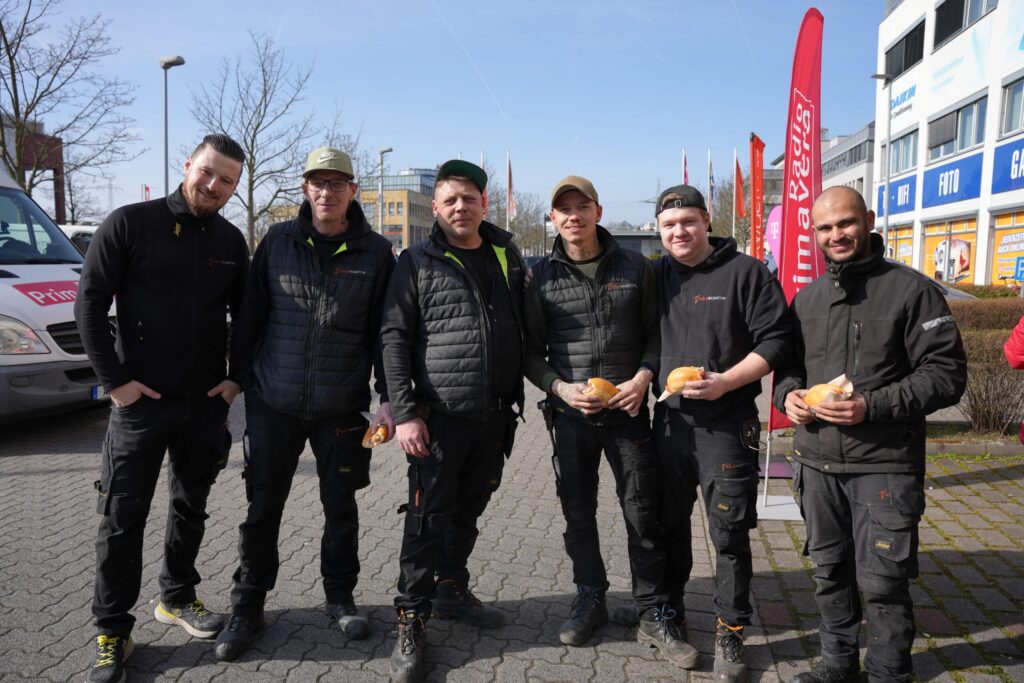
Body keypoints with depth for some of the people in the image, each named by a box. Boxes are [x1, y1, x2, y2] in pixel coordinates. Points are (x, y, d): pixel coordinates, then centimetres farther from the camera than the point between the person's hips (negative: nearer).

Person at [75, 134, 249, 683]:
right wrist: (115, 380, -11)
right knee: (122, 518, 3)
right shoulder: (129, 224, -7)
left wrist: (237, 378, 3)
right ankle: (112, 630, 18)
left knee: (190, 508, 17)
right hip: (140, 400, -4)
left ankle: (177, 598, 35)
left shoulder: (231, 241, 5)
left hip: (207, 403, 4)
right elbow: (90, 304, -8)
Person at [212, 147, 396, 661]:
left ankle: (340, 597, 31)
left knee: (341, 507, 11)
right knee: (262, 508, 8)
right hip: (273, 405, 1)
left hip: (342, 407, 0)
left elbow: (383, 331, 0)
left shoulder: (375, 252, -1)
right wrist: (242, 383, 3)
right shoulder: (278, 242, 1)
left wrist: (387, 398, -4)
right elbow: (248, 319, 5)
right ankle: (248, 606, 26)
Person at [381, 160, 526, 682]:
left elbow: (522, 325, 16)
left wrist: (516, 396, 11)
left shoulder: (507, 256, 9)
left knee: (468, 511, 18)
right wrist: (405, 412, -13)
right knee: (428, 518, 1)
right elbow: (394, 338, -6)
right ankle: (411, 621, 14)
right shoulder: (417, 263, -3)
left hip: (495, 417, 4)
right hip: (439, 416, -4)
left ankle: (452, 589, 37)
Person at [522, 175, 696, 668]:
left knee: (643, 514, 3)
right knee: (578, 514, 11)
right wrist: (560, 388, -11)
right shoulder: (542, 276, 1)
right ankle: (590, 599, 31)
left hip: (629, 410, -1)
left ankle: (654, 616, 19)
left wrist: (643, 377, -9)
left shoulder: (635, 267, 2)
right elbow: (531, 349, 4)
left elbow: (654, 331, 7)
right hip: (570, 415, 1)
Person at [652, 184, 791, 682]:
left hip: (727, 425, -4)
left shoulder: (746, 272, -6)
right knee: (669, 523, 16)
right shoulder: (656, 276, 6)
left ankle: (730, 633, 21)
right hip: (669, 420, 4)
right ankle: (669, 610, 36)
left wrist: (725, 382, -19)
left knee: (729, 534, 5)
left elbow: (775, 341, -9)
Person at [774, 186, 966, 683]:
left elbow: (946, 373, -9)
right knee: (830, 571, 16)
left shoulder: (911, 290, -5)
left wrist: (872, 406, -19)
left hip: (885, 465, -5)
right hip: (817, 463, 5)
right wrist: (788, 393, -2)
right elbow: (788, 362, 20)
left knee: (881, 581, 1)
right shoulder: (806, 298, 11)